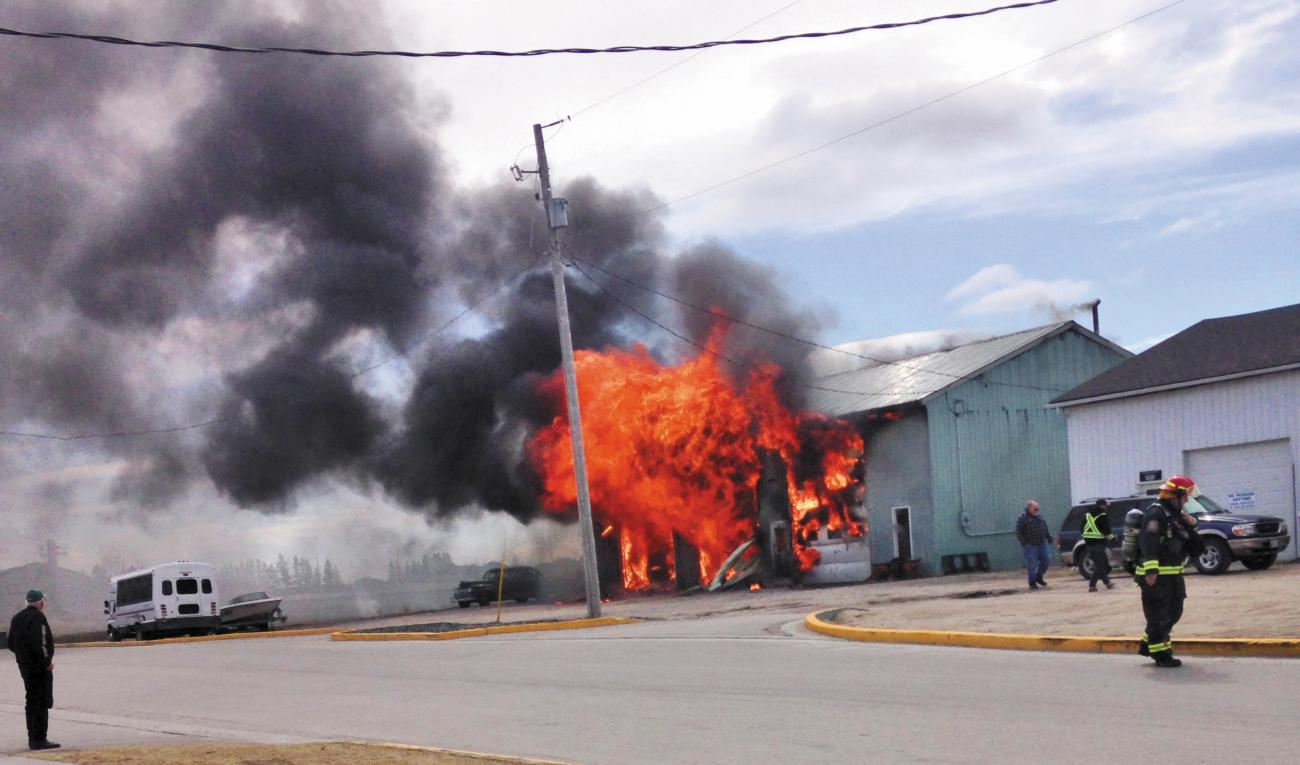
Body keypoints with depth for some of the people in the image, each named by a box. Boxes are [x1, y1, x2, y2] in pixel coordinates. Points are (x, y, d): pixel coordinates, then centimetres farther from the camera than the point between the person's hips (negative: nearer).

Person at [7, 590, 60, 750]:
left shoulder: (17, 618, 13)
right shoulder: (38, 617, -15)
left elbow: (11, 644, 16)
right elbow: (39, 642, -24)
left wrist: (22, 655, 16)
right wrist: (47, 662, -16)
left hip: (24, 665, 9)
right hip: (39, 666, -9)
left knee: (32, 701, 16)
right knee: (42, 702, -6)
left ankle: (33, 739, 21)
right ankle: (39, 740, -8)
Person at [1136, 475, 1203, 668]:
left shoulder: (1177, 516, 16)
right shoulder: (1156, 514, -14)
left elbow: (1195, 548, 15)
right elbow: (1148, 542, -27)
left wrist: (1191, 527, -2)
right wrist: (1151, 570, -37)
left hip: (1173, 575, 10)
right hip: (1156, 576, -10)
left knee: (1174, 612, 18)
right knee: (1158, 615, -4)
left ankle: (1147, 644, 30)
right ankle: (1161, 655, 2)